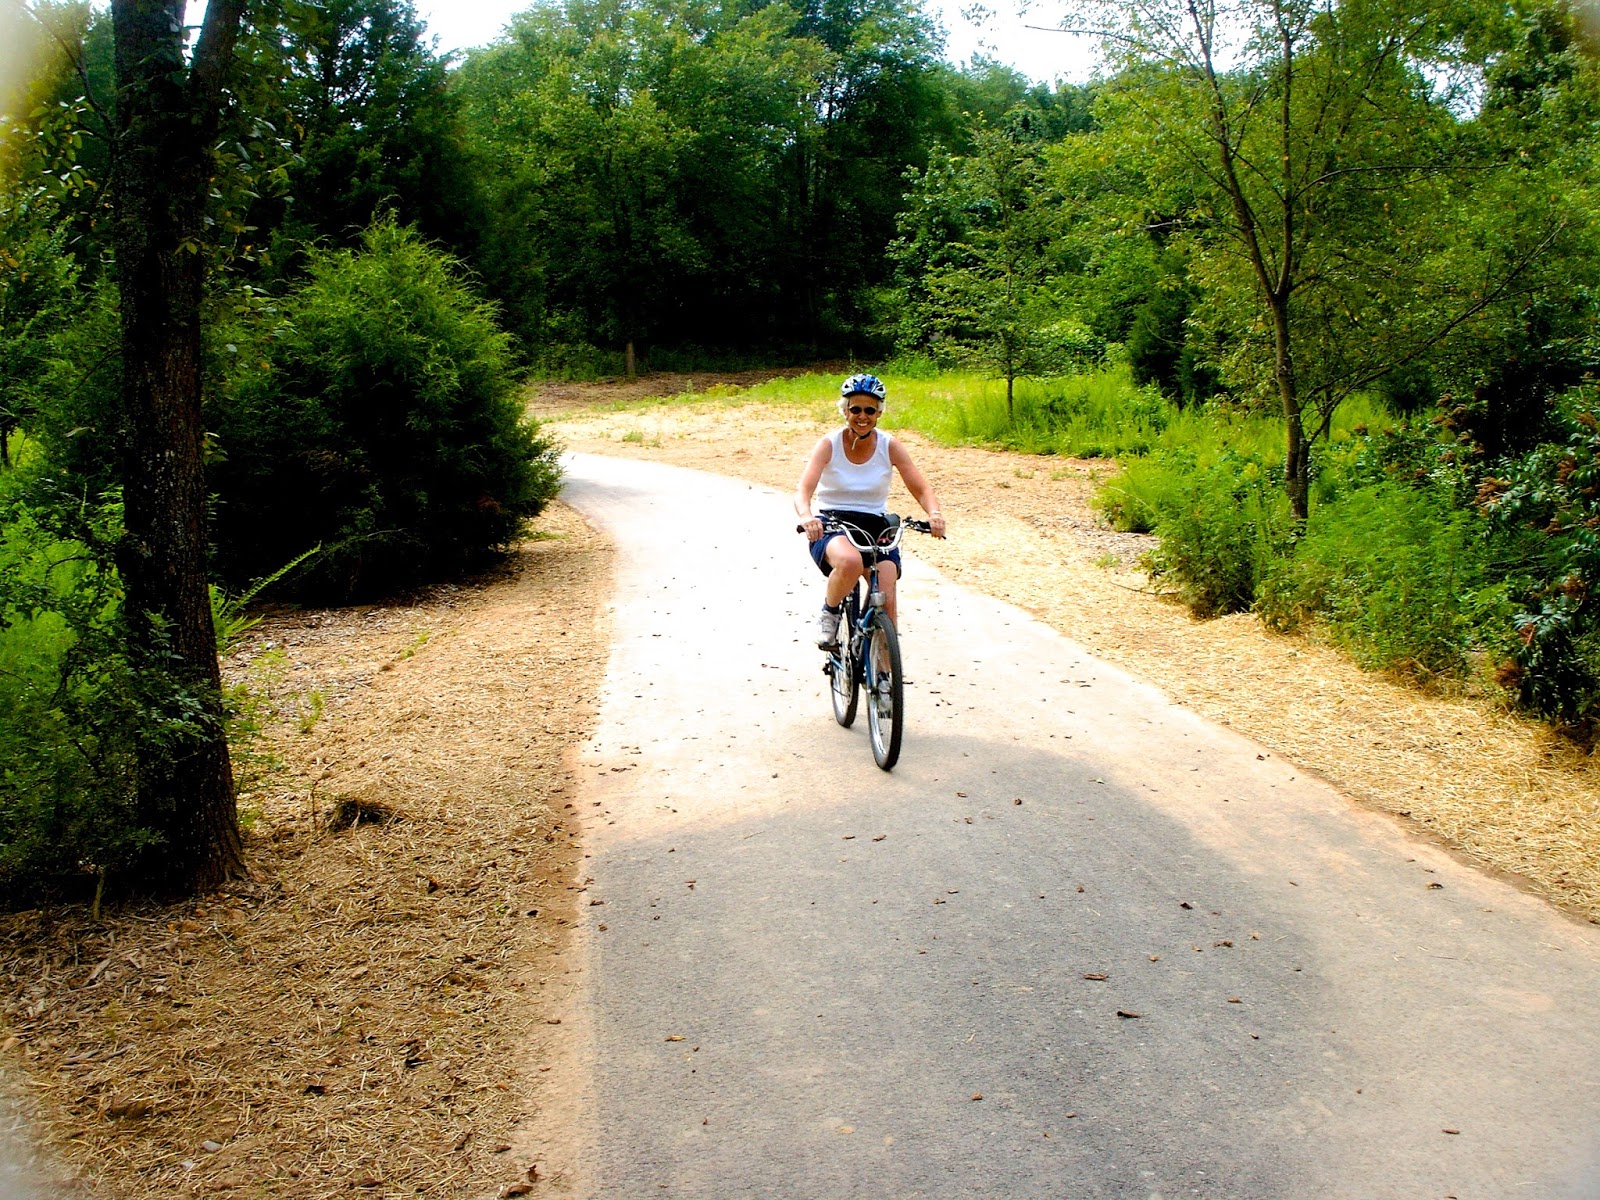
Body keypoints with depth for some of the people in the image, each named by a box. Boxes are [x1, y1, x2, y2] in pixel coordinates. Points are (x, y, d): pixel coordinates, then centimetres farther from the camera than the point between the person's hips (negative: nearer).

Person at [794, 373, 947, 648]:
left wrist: (934, 513, -27)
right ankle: (829, 612, -7)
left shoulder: (890, 447, -1)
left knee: (886, 602, -16)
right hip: (830, 527, -2)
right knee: (850, 562, -38)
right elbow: (803, 490, -18)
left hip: (875, 528, 2)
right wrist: (807, 516, -41)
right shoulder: (829, 444, -6)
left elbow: (921, 489, -4)